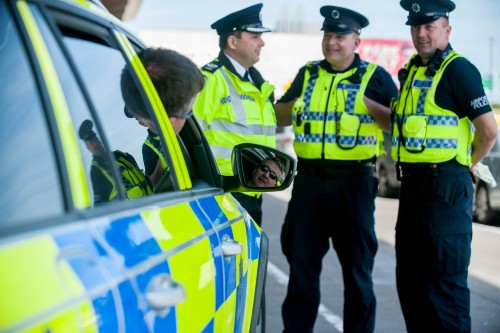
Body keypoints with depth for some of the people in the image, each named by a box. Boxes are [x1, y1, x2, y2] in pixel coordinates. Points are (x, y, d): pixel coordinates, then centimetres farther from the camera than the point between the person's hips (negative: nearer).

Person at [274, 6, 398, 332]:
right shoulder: (308, 73, 11)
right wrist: (294, 105, -3)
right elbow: (278, 117, 18)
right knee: (301, 261, 10)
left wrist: (366, 104, -17)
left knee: (357, 266, 6)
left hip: (353, 182, -4)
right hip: (309, 180, 4)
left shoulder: (375, 76, 0)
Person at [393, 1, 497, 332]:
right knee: (409, 276, 15)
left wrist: (469, 164, -2)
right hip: (412, 182, 9)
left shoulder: (458, 69, -12)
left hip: (446, 187, -9)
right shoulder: (412, 70, 14)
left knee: (445, 279, -4)